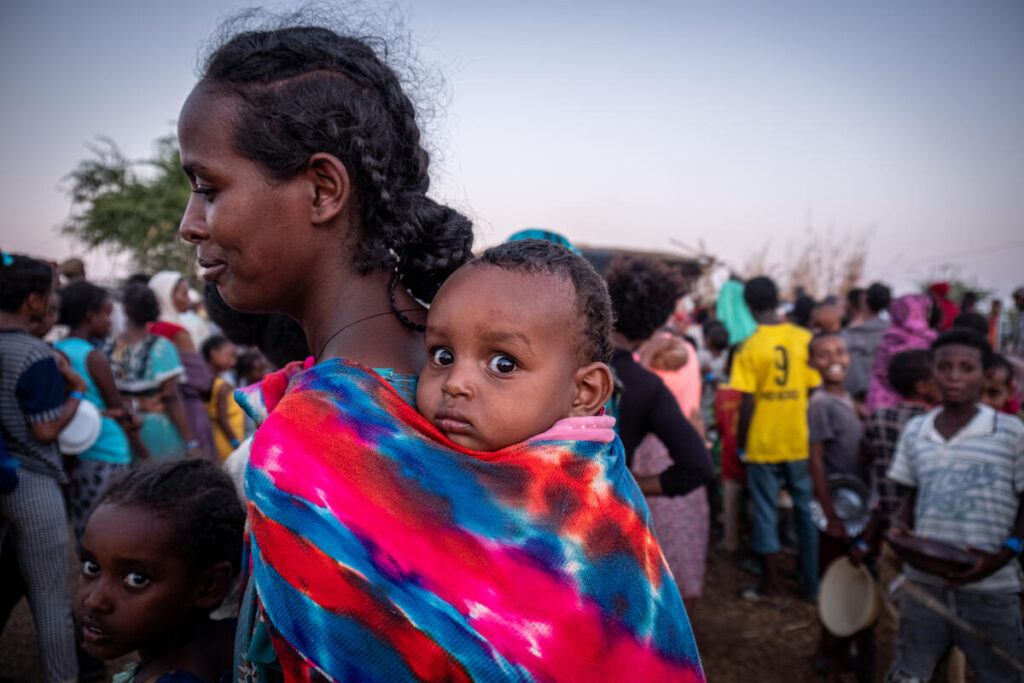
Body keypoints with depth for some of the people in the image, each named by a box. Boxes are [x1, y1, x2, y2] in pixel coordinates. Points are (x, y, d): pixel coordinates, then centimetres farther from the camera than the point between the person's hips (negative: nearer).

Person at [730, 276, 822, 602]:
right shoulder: (804, 339, -3)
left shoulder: (750, 348, -12)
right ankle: (812, 584, 24)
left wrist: (740, 444, -2)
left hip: (763, 444, -3)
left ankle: (771, 586, 16)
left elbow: (747, 404, -14)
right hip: (801, 441, 3)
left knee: (766, 513, 8)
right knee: (806, 510, 15)